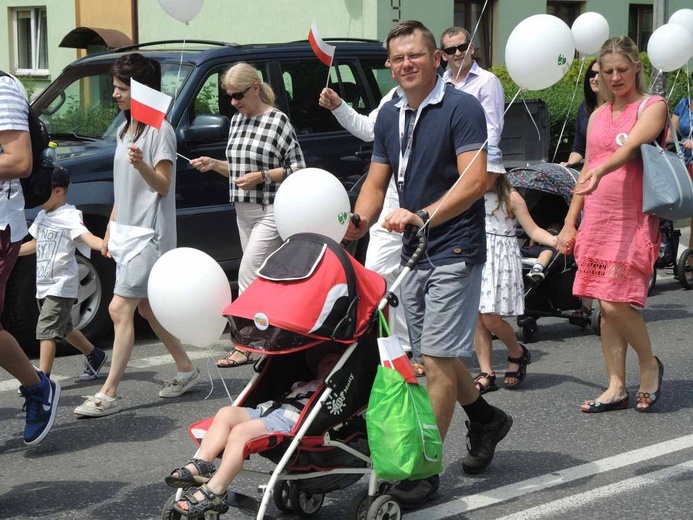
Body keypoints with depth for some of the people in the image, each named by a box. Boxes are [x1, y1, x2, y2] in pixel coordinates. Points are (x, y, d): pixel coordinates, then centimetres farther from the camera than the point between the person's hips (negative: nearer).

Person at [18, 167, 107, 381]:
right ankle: (94, 355, 38)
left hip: (61, 285, -9)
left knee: (46, 329, -15)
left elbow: (88, 238, -31)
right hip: (44, 285, 9)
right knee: (64, 328, 19)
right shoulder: (42, 216, 12)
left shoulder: (69, 216, -15)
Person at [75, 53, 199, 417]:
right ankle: (186, 370, 27)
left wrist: (141, 164, -33)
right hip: (126, 232, 9)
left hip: (149, 233, -9)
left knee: (120, 309, -13)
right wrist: (110, 230, 18)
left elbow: (162, 185, -15)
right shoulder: (123, 130, 15)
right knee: (146, 307, 14)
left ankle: (108, 394, -12)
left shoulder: (159, 130, -12)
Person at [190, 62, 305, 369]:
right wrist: (214, 165, 3)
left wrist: (261, 176, -18)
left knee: (249, 276, -12)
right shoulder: (237, 120, 13)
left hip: (271, 211, -8)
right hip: (244, 211, 8)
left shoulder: (278, 121, -9)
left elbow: (298, 169, -9)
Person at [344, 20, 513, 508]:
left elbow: (475, 181, -20)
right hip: (413, 251, 8)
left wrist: (423, 216, -29)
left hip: (454, 252, -8)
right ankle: (485, 418, 38)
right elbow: (377, 181, 14)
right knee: (435, 353, 16)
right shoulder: (389, 115, 11)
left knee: (438, 360, -8)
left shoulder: (462, 108, -11)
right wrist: (358, 223, -5)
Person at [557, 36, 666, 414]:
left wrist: (602, 170, -41)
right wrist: (570, 223, 14)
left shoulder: (652, 106, -3)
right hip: (597, 220, 6)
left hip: (634, 220, -6)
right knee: (605, 305, 6)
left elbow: (630, 145, -22)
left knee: (616, 302, -15)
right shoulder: (598, 116, 16)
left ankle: (649, 364, 10)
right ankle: (616, 387, 13)